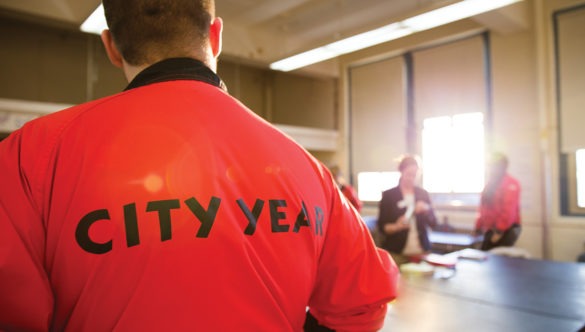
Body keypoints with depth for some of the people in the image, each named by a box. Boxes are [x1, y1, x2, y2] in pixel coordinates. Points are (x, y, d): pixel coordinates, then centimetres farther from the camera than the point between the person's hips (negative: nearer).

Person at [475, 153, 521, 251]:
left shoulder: (510, 184, -12)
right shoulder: (490, 184, 15)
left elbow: (509, 211, -20)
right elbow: (484, 209, 19)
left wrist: (499, 231, -20)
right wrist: (479, 227, 17)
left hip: (507, 230, -8)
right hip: (491, 230, 8)